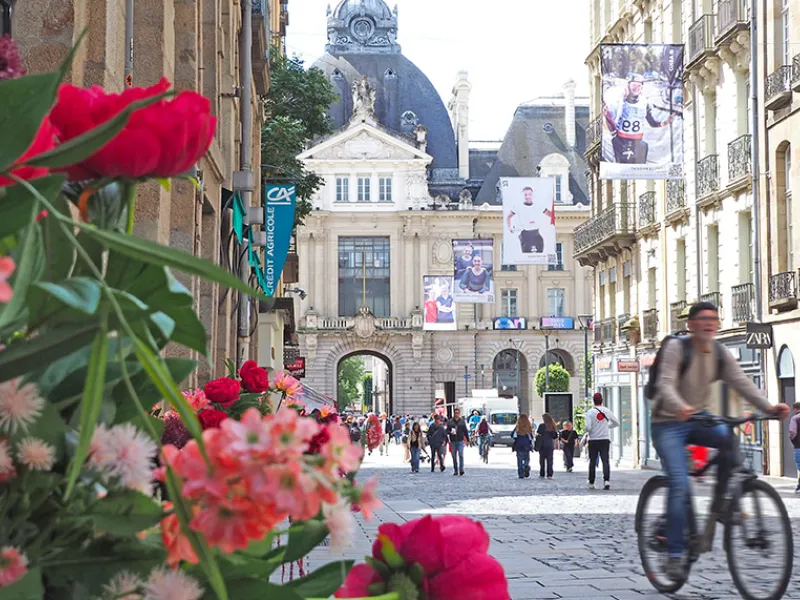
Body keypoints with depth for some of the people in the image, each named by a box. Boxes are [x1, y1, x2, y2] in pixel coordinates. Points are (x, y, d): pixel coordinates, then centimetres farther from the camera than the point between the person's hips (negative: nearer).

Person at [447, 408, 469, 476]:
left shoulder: (462, 421, 7)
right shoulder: (450, 422, 6)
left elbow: (465, 431, 11)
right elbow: (447, 431, 5)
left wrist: (467, 440, 10)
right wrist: (450, 432, -18)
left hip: (460, 441, -1)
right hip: (453, 441, 1)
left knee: (461, 455, -13)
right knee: (454, 456, 6)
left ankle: (461, 469, -15)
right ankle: (455, 470, 14)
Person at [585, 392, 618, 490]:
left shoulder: (590, 412, -8)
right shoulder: (607, 411, 1)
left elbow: (588, 427, -15)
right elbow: (616, 422, 12)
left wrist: (587, 433, 7)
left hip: (593, 440, -1)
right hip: (605, 439, 1)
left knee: (592, 462, 10)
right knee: (606, 460, -2)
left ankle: (591, 483, 16)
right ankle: (607, 480, -20)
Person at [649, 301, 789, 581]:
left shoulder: (720, 353, 1)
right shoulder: (676, 347, -15)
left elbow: (741, 382, -7)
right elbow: (665, 384, -27)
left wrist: (769, 407, -23)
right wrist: (680, 408, -48)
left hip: (699, 418, 5)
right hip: (668, 424, -5)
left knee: (730, 438, -26)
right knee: (680, 484, -18)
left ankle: (719, 502, -8)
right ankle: (674, 555, -11)